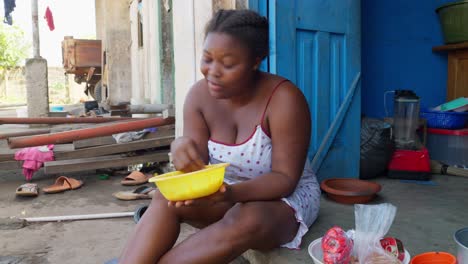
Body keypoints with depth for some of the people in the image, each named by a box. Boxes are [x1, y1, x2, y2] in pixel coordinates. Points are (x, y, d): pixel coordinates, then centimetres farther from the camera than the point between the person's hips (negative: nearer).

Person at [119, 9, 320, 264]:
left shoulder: (284, 99, -23)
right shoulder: (199, 95, -10)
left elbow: (285, 178, -22)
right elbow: (199, 167, -11)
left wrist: (233, 192, -40)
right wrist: (181, 148, -35)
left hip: (286, 197, -3)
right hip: (227, 191, 4)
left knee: (245, 222, -35)